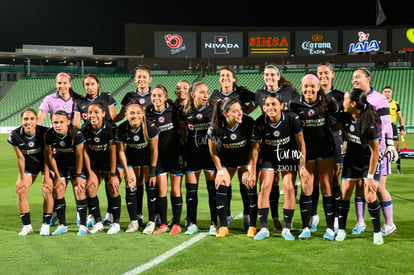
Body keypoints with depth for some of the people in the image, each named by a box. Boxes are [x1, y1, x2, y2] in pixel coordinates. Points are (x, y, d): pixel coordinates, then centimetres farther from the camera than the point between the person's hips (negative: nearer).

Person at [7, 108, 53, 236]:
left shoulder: (44, 132, -28)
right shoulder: (15, 136, -23)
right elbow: (20, 158, -12)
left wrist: (46, 176, -20)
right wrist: (22, 178, -7)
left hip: (45, 164, -2)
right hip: (28, 166, 3)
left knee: (47, 191, -16)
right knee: (20, 191, -8)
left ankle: (46, 225, -3)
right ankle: (27, 226, 5)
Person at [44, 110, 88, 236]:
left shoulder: (76, 134, -29)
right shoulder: (49, 135, -20)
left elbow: (79, 156, -18)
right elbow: (50, 156, -6)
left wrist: (78, 176, -11)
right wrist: (57, 176, -3)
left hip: (76, 164, -3)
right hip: (60, 164, 3)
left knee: (79, 190, -12)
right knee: (58, 190, -3)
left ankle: (83, 225, -5)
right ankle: (62, 225, 9)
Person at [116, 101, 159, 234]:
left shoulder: (150, 127, -29)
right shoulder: (121, 129, -24)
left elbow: (154, 150, -16)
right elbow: (121, 151, -9)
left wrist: (152, 172, -14)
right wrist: (127, 172, -8)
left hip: (148, 156, -2)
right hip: (132, 156, 2)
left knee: (150, 187, -7)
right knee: (131, 187, -4)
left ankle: (151, 222, 3)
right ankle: (134, 220, 9)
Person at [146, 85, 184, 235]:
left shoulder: (173, 110, -7)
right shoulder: (148, 114, -4)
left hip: (175, 155, -1)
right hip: (159, 156, 1)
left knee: (175, 190, 3)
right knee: (161, 190, 2)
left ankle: (176, 224, 11)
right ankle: (163, 224, 13)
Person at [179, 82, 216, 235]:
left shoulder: (213, 110, -4)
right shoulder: (185, 112, -1)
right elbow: (182, 133, 11)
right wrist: (189, 146, 6)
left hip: (210, 154, -1)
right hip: (192, 156, 1)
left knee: (213, 190, 0)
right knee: (191, 190, 5)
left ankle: (214, 224, 9)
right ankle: (192, 223, 16)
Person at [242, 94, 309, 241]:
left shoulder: (292, 119, -23)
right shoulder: (260, 123, -22)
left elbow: (301, 143, -11)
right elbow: (254, 149, -12)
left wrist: (302, 166, -13)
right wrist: (252, 172, -14)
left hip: (288, 154, -1)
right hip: (268, 155, 1)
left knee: (289, 188, -10)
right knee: (264, 187, -10)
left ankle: (287, 228, 2)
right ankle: (264, 228, -1)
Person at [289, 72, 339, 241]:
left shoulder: (328, 102, -6)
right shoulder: (295, 104, -5)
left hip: (326, 150, -1)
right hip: (305, 151, 1)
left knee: (327, 189, 1)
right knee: (306, 190, 2)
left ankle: (330, 228, 9)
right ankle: (306, 228, 12)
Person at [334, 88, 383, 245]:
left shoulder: (369, 123, -27)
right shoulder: (345, 117, -12)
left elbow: (375, 152, -21)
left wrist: (370, 176, -20)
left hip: (370, 161, -5)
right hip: (352, 159, 5)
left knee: (369, 196, -12)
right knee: (345, 194, 1)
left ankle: (377, 232, 5)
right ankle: (341, 230, 13)